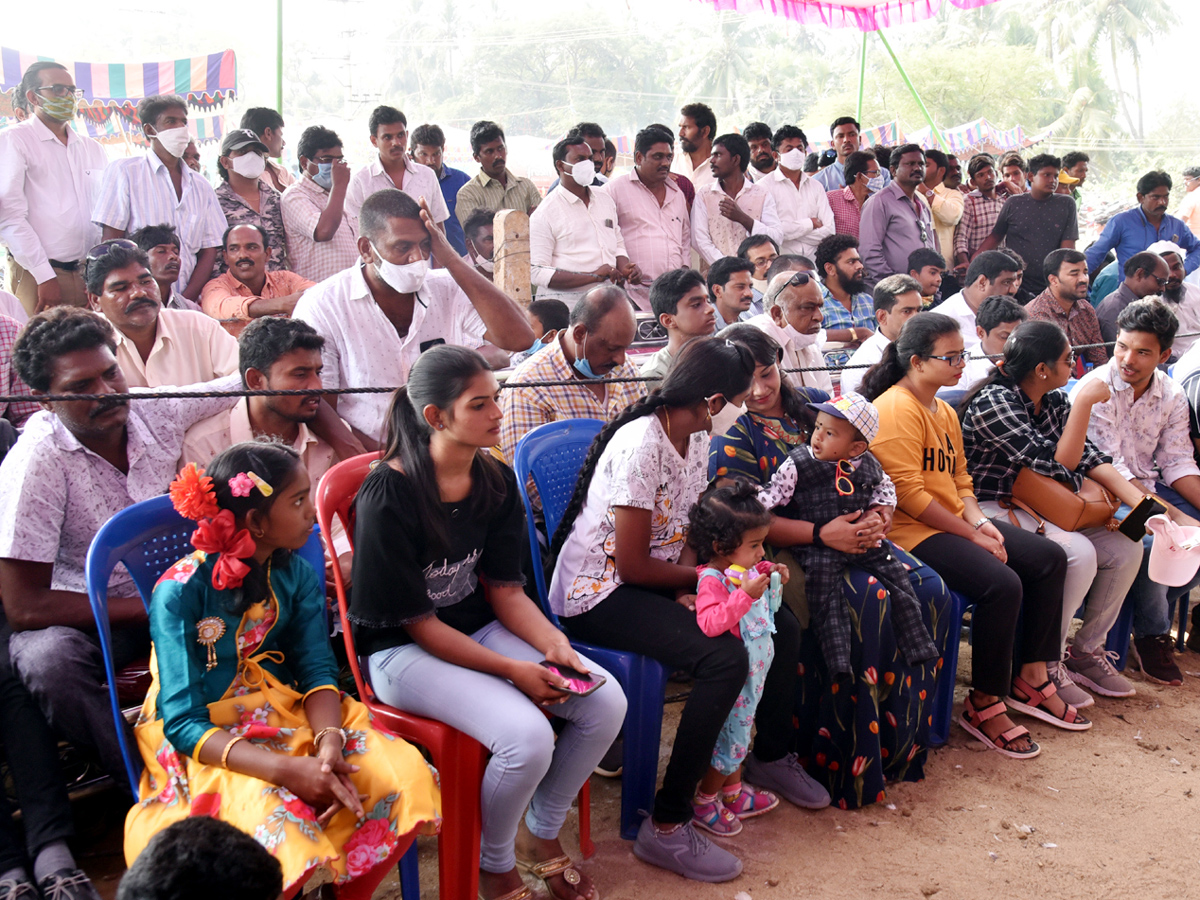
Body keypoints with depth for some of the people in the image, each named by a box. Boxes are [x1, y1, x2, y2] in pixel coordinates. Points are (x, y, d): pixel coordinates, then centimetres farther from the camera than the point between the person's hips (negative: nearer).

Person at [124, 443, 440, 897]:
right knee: (277, 823, -35)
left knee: (402, 774, -17)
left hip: (286, 715, 5)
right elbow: (183, 722, -21)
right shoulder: (181, 591, -18)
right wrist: (285, 769, -33)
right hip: (206, 739, -5)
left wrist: (329, 742, -26)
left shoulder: (296, 574, 0)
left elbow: (318, 671, -3)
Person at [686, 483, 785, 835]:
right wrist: (745, 594, -46)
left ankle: (733, 794, 40)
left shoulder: (746, 570, 3)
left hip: (753, 671, 9)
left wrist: (772, 574, 7)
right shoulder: (712, 580, -26)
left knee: (738, 733, 23)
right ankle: (703, 804, 20)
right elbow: (709, 622, -42)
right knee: (730, 739, 2)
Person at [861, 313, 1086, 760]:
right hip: (911, 533, -11)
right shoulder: (896, 410, -16)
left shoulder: (944, 411, 16)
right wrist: (971, 535, -17)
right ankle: (984, 705, -9)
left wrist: (979, 521, -3)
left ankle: (1030, 678, 14)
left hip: (955, 522, 11)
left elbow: (959, 477, 18)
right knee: (1001, 584, -27)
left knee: (1050, 558, 5)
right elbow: (908, 494, -21)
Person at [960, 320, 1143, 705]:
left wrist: (1139, 500, -12)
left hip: (1037, 507, 9)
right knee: (1079, 554, -28)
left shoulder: (1054, 400, 7)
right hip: (992, 510, -9)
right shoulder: (993, 402, -20)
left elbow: (1089, 457, 1)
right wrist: (1085, 402, -20)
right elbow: (1059, 465, -21)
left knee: (1126, 547, -5)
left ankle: (1087, 649, 10)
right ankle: (1046, 665, -12)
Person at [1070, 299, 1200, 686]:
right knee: (1153, 539, -31)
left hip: (1148, 488, 7)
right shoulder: (1095, 389, -17)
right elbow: (1109, 469, -22)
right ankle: (1152, 635, -10)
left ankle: (1158, 607, 8)